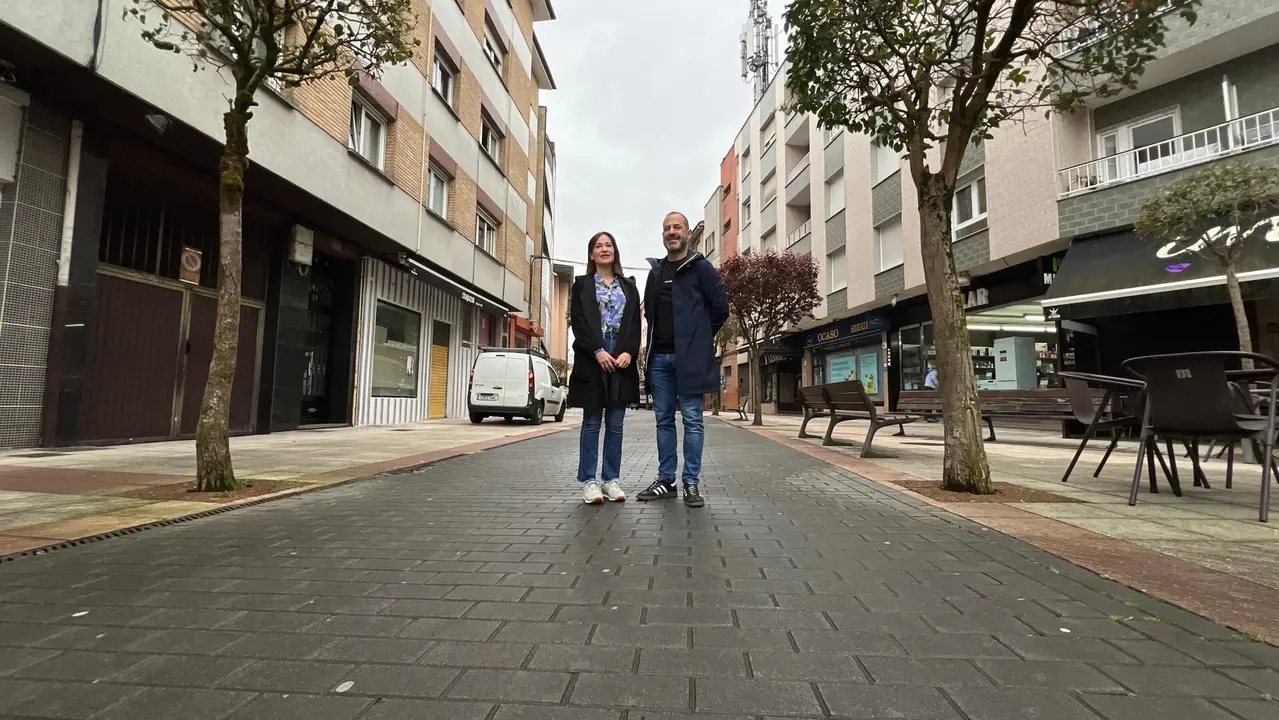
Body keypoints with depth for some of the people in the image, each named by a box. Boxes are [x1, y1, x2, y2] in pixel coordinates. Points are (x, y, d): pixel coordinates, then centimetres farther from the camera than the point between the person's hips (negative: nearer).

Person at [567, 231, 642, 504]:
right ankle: (589, 481, 5)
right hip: (592, 359, -2)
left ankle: (611, 479, 11)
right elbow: (578, 321, -3)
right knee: (592, 423, 0)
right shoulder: (581, 284, 9)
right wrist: (597, 351, -15)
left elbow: (636, 323, 7)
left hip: (622, 359, 3)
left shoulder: (629, 286, 16)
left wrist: (629, 352, -9)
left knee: (615, 425, 4)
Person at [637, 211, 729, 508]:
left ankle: (691, 483, 5)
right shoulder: (655, 271, 16)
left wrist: (699, 338, 1)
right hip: (659, 356, 6)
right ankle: (665, 480, 16)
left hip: (689, 357, -5)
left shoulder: (701, 267, -1)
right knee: (664, 420, 9)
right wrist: (658, 337, 11)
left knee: (692, 420, -1)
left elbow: (720, 307, -4)